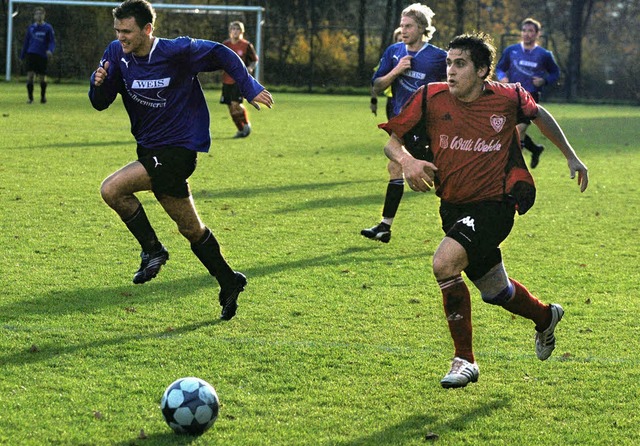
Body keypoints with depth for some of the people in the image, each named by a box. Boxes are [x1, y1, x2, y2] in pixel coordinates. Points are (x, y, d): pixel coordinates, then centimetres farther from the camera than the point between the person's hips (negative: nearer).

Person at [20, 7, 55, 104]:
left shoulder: (48, 28, 1)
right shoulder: (31, 27, 10)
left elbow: (52, 41, 0)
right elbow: (26, 42, 17)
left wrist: (50, 50, -20)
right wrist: (22, 55, 16)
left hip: (43, 56, -2)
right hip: (31, 55, 2)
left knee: (42, 78, 4)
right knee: (30, 75, -11)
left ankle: (43, 97, 24)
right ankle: (30, 97, -5)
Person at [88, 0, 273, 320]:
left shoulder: (177, 52, -18)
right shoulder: (116, 54, -3)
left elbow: (222, 55, -4)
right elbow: (100, 103, 0)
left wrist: (250, 89, -9)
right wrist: (99, 84, -22)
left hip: (178, 148, -7)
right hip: (150, 148, 7)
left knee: (112, 189, -23)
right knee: (191, 229, 15)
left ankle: (152, 251, -6)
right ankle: (229, 284, 30)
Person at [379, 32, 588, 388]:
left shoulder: (508, 98, -10)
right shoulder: (431, 98, -9)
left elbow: (539, 114, 12)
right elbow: (391, 140, -2)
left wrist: (571, 156, 19)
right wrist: (407, 160, -24)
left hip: (495, 204, -4)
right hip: (453, 207, 5)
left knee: (445, 263, -27)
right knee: (496, 291, 20)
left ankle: (465, 359, -13)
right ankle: (545, 316, 54)